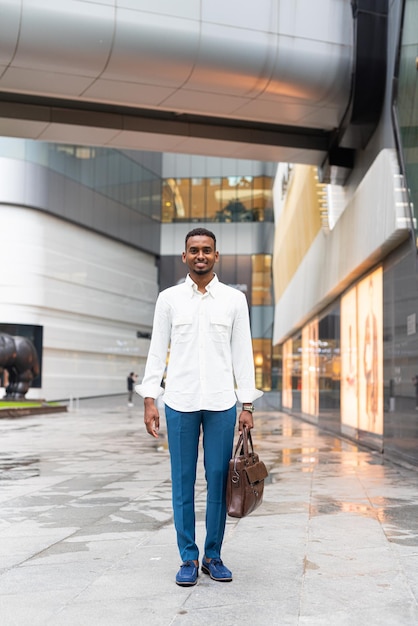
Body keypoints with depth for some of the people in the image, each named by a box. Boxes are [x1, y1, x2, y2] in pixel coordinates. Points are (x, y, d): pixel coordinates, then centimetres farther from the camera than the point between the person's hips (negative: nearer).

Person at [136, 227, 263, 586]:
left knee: (218, 480, 4)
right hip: (180, 402, 0)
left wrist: (247, 405, 0)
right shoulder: (169, 299, 6)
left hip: (221, 402, 0)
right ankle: (189, 559, 16)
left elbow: (242, 353, 5)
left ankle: (213, 556, 18)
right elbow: (157, 351, 5)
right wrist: (149, 400, -3)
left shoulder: (234, 300, 6)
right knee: (183, 482, 5)